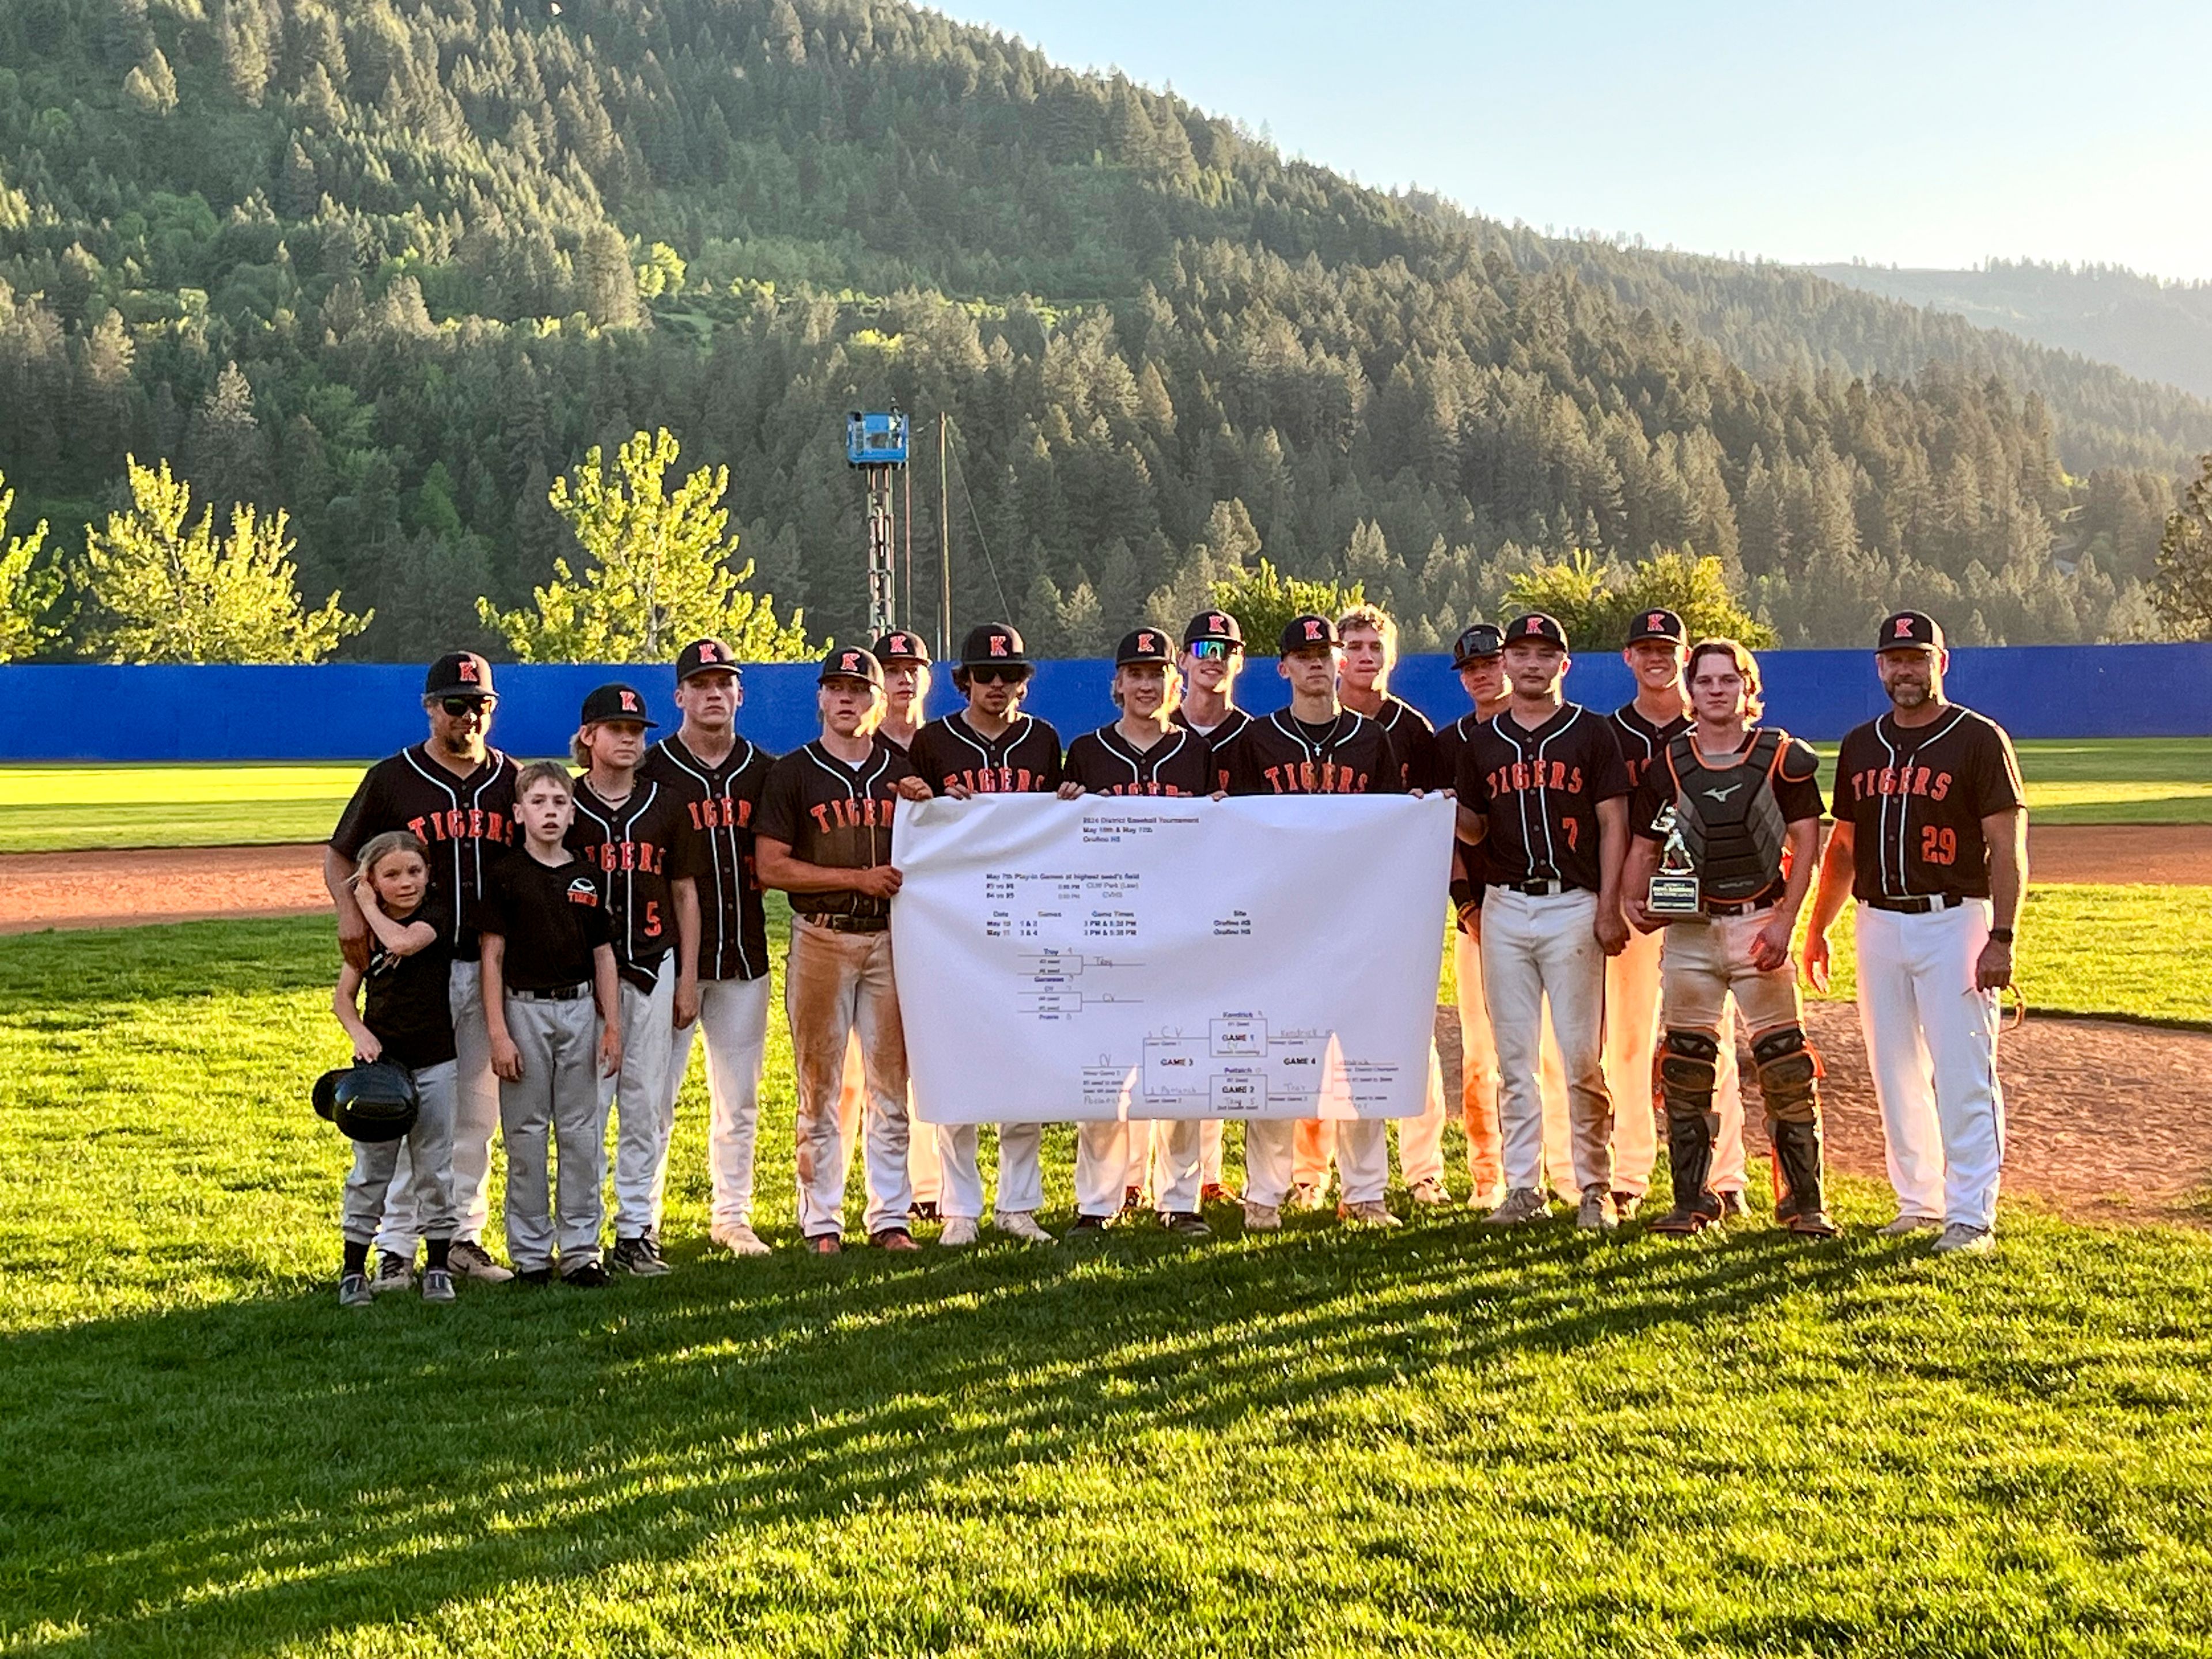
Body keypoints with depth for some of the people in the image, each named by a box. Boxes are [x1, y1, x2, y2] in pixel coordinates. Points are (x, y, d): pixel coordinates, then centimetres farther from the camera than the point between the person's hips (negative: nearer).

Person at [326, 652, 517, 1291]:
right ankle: (396, 1247, 3)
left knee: (477, 1112, 10)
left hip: (489, 970, 4)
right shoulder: (392, 778, 0)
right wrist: (350, 911, -15)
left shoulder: (512, 781, 9)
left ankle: (464, 1237, 20)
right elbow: (339, 856, 5)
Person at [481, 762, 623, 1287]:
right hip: (525, 1008, -3)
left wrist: (612, 1026, 4)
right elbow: (492, 957, -4)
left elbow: (603, 955, 10)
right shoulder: (505, 875, -3)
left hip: (580, 1008, 3)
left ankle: (580, 1249, 13)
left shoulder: (587, 878, 7)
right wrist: (498, 1033, -10)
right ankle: (530, 1252, 11)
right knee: (526, 1132, 3)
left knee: (583, 1132, 5)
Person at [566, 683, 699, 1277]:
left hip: (654, 968, 3)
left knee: (648, 1106, 5)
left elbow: (685, 894, 12)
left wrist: (687, 979, 7)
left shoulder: (666, 806, 9)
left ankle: (637, 1232, 12)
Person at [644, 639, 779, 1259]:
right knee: (655, 1094, -2)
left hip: (743, 953, 4)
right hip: (670, 953, -4)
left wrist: (755, 875, -1)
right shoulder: (652, 771, -2)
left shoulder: (764, 771, 10)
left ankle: (732, 1216, 21)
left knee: (739, 1098, 10)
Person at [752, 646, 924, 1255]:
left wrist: (925, 807, -2)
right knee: (819, 1085, 0)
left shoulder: (902, 771, 13)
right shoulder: (793, 772, 1)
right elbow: (771, 866, -6)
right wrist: (858, 878, -12)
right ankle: (821, 1221, 8)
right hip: (820, 939, -3)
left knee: (892, 1083, 4)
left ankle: (890, 1216, 11)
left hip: (889, 937, 3)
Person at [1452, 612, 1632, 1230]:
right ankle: (1523, 1188, 11)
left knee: (1582, 1055, -5)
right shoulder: (1483, 743, 12)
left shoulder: (1591, 733, 3)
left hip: (1573, 906, -3)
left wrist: (1608, 908, -7)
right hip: (1504, 907, 3)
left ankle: (1594, 1188, 4)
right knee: (1513, 1056, 5)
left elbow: (1613, 823, 0)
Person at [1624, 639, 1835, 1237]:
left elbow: (1805, 842, 0)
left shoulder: (1782, 757, 0)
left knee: (1787, 1065, -4)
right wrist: (1636, 902, -10)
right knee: (1686, 1069, 4)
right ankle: (1692, 1201, 14)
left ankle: (1803, 1202, 6)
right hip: (1689, 927, 2)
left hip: (1759, 922, -2)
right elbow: (1643, 848, 9)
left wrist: (1784, 920, -10)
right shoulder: (1667, 765, 6)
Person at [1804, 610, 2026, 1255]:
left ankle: (1971, 1215, -3)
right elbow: (1843, 844, 20)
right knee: (1895, 1072, 9)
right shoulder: (1861, 746, 12)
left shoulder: (1979, 739, -4)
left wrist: (2002, 938, -16)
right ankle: (1918, 1202, 20)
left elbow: (2008, 848, -8)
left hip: (1954, 921, -6)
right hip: (1878, 923, 6)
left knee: (1962, 1073, -7)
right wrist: (1817, 929, 16)